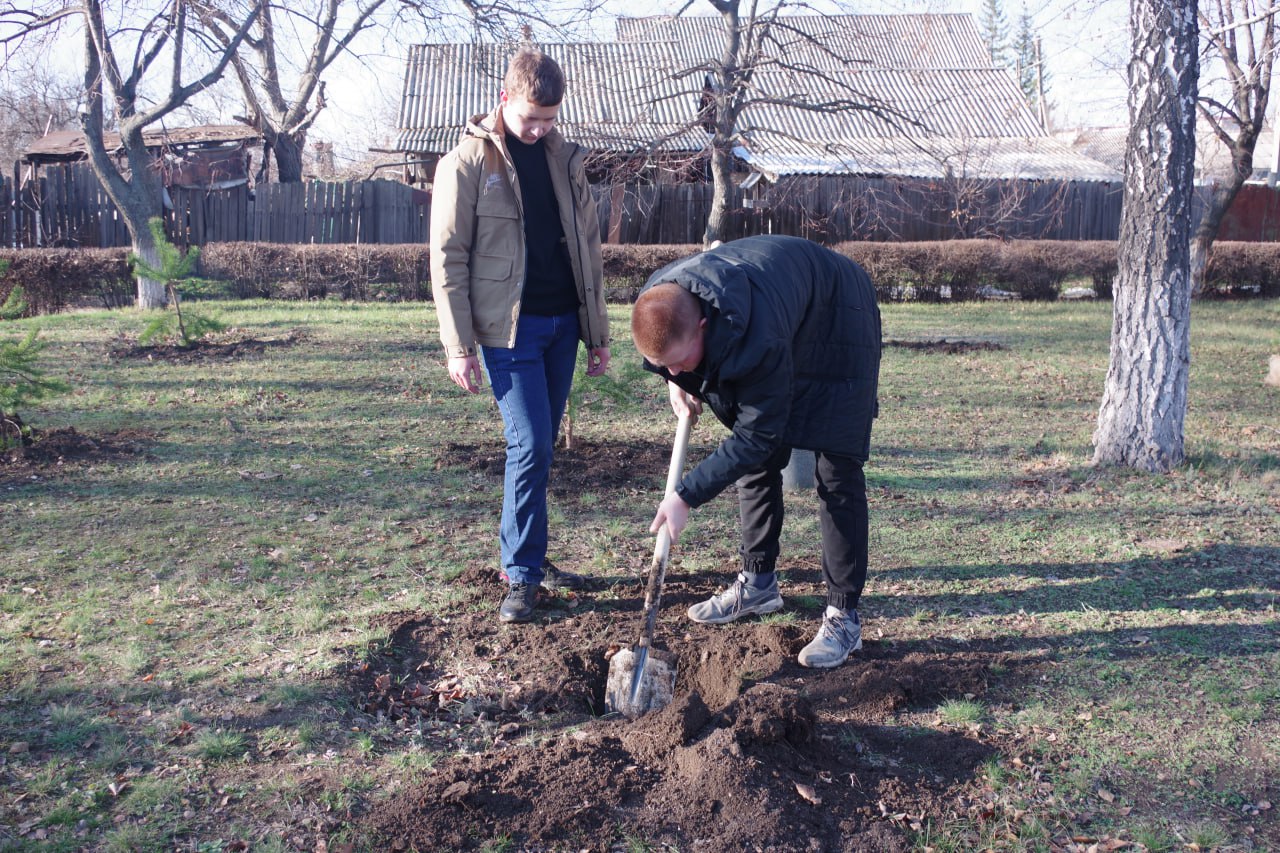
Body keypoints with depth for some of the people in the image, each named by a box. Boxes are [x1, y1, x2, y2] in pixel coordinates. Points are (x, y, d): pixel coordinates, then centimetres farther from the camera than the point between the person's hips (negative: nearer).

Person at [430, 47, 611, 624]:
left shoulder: (565, 159, 10)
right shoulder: (466, 164, -5)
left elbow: (588, 247, 13)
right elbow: (448, 259, -7)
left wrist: (598, 332, 11)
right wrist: (459, 347, -11)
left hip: (562, 323, 5)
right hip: (509, 327, -5)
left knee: (539, 447, 11)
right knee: (530, 446, -8)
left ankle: (529, 555, 24)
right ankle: (521, 574, 4)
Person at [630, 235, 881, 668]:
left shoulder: (758, 339, -45)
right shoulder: (658, 303, -24)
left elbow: (756, 435, -34)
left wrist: (686, 495, -32)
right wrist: (674, 382, -10)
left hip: (835, 324, -7)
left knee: (836, 472, -11)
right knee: (757, 462, 7)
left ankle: (844, 617, -4)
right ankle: (758, 583, 22)